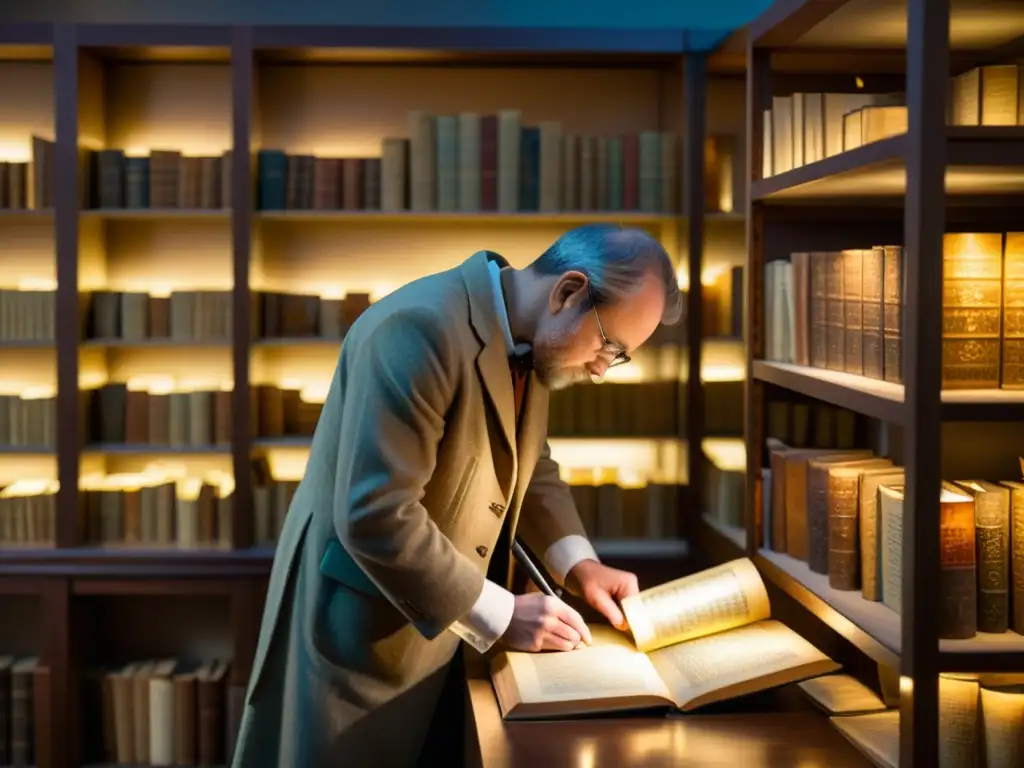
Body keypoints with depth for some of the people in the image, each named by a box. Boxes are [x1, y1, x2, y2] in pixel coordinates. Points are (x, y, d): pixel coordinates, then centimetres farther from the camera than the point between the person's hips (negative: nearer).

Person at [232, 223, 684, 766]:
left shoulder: (529, 341, 1)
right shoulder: (421, 328, -27)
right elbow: (375, 516, -31)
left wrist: (577, 562, 0)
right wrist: (498, 614, -23)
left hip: (441, 623, 8)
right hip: (360, 631, -8)